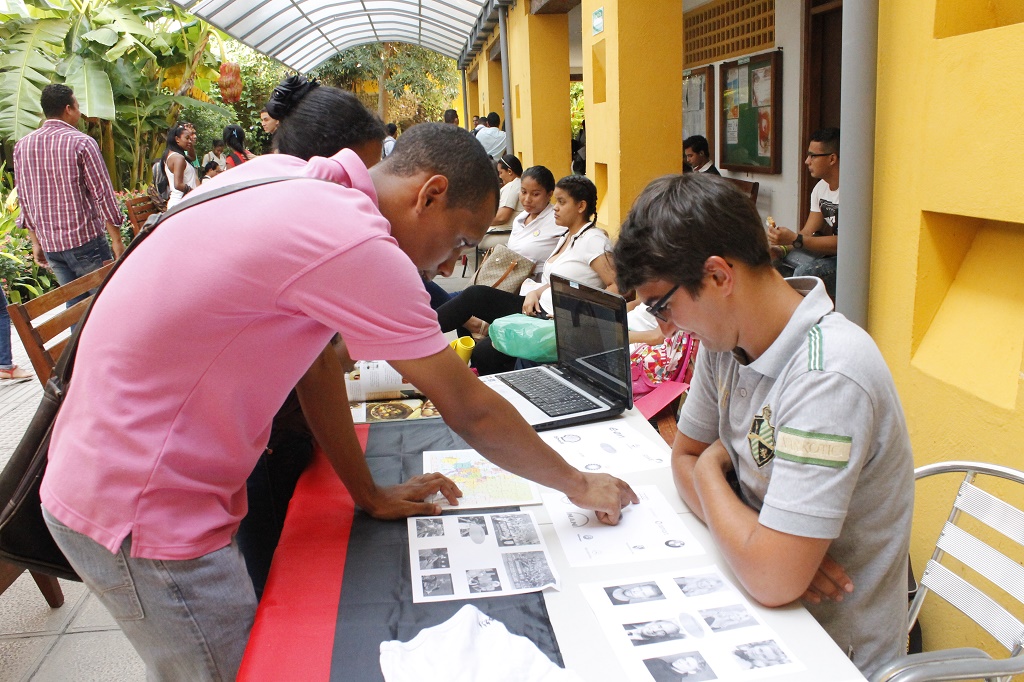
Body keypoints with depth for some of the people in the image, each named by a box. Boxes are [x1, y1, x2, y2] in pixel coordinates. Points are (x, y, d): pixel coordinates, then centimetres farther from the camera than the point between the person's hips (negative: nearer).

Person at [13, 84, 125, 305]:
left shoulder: (22, 146, 7)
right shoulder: (81, 143, -10)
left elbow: (24, 199, 11)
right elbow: (103, 194, -11)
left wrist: (36, 241, 18)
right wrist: (116, 240, -6)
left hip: (49, 244, 6)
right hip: (85, 240, -6)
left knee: (75, 303, 13)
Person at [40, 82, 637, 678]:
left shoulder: (283, 176, 2)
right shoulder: (355, 245, -25)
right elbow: (471, 411, -16)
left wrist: (370, 494, 13)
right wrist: (578, 485, -1)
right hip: (139, 510, -9)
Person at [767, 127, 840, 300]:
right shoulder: (820, 188, 9)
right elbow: (807, 232, 7)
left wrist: (794, 239, -29)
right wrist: (780, 249, -12)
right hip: (830, 254, 9)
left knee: (806, 272, -32)